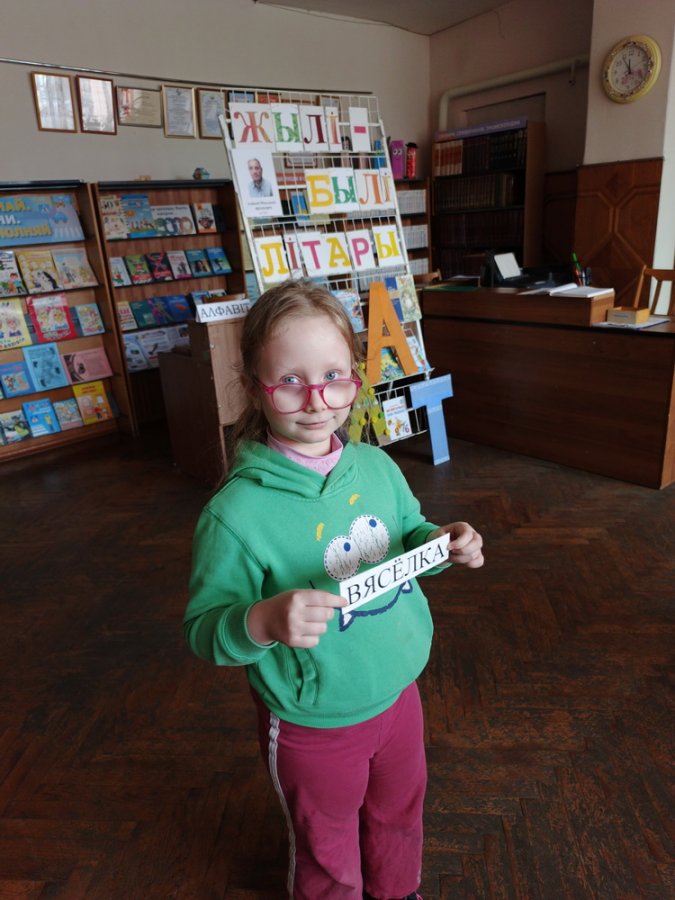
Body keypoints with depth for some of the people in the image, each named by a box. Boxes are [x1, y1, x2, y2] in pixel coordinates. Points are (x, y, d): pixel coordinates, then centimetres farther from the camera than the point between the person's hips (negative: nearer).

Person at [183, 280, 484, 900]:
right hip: (313, 726, -5)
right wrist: (263, 620, -41)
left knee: (399, 814, 33)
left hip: (399, 693, 6)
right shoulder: (238, 511, -28)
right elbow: (203, 629, -21)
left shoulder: (377, 466, -10)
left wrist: (445, 542, -14)